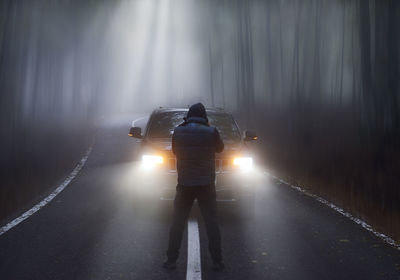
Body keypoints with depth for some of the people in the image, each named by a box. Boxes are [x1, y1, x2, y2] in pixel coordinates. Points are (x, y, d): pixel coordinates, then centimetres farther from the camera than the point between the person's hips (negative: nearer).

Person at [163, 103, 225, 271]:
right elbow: (220, 148, 10)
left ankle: (171, 260, 13)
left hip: (184, 184, 1)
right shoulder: (211, 132, -8)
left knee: (177, 223, 10)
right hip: (206, 184, -1)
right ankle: (217, 262, 9)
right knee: (212, 223, 7)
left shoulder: (178, 132, -3)